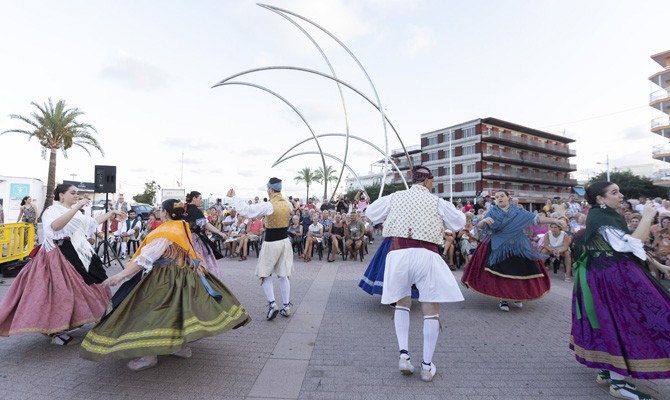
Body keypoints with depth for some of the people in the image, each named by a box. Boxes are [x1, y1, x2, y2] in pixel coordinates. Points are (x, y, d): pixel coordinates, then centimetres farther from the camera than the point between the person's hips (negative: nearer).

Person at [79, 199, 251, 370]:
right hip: (184, 277, 8)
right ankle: (183, 345, 25)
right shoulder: (184, 229, 4)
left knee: (152, 313, 1)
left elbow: (146, 257, -25)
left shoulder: (165, 232, -18)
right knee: (180, 309, 16)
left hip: (163, 281, -8)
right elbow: (192, 255, 15)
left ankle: (151, 354, 7)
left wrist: (121, 275, -26)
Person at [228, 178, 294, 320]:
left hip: (271, 243, -6)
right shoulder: (287, 204, 0)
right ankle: (286, 307, 17)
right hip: (285, 241, 6)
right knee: (283, 275, 13)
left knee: (264, 274, 10)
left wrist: (233, 197, -1)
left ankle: (272, 304, 0)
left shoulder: (268, 206, -17)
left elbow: (246, 210, -13)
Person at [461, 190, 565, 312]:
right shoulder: (492, 212, 0)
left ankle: (517, 297, 26)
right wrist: (484, 220, -27)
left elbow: (536, 218, 0)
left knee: (519, 271, 4)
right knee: (501, 273, -1)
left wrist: (555, 220, -10)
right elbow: (479, 226, -5)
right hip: (499, 248, -1)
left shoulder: (518, 211, 4)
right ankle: (503, 299, 12)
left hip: (518, 247, 2)